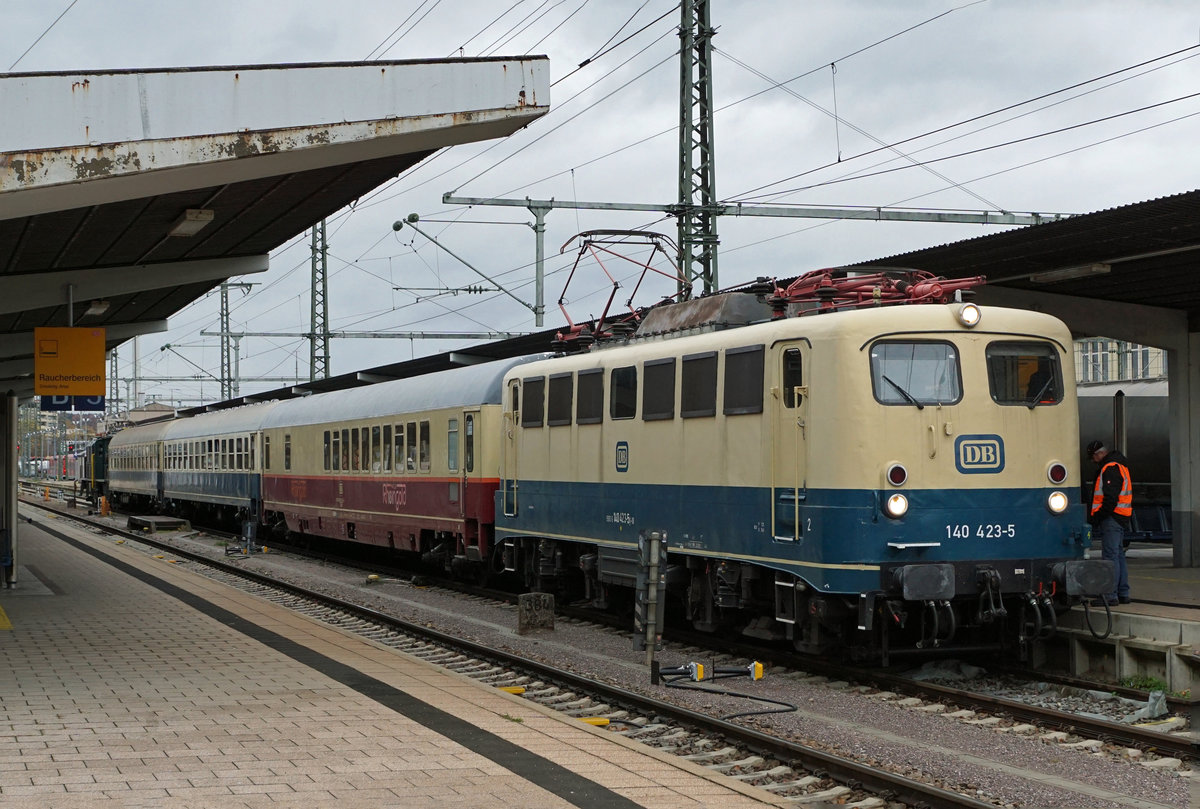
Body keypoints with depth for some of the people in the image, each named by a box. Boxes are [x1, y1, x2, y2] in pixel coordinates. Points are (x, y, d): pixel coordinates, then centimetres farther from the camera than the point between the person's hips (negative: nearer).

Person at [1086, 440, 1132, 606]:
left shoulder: (1111, 468, -14)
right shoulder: (1119, 466, 20)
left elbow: (1110, 499, -22)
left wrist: (1096, 517, -16)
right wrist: (1095, 517, 18)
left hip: (1112, 518, -11)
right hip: (1120, 519, 11)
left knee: (1111, 556, -11)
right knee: (1118, 555, 14)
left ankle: (1110, 595, -13)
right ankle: (1123, 593, 19)